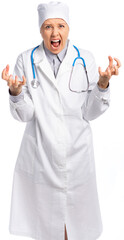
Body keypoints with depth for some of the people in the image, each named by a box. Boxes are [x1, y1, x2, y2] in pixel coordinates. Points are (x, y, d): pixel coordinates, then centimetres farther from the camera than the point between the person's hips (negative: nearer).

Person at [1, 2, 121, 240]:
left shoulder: (85, 60, -5)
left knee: (76, 218, 17)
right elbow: (24, 115, -7)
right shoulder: (26, 61, -5)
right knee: (46, 218, 16)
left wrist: (103, 84, -20)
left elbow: (89, 113, -4)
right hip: (41, 155, 0)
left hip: (77, 153, 1)